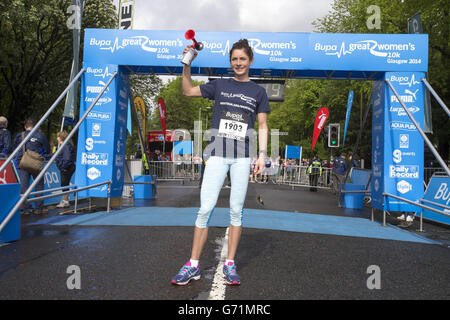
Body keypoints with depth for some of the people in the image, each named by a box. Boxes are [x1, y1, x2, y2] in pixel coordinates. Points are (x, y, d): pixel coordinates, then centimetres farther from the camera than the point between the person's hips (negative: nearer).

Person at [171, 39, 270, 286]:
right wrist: (187, 65, 1)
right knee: (205, 209, -5)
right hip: (217, 155, 0)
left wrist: (262, 155, -1)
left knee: (236, 210, 4)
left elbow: (262, 126, 8)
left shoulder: (258, 92, 10)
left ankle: (230, 264, 16)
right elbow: (188, 91, 13)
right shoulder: (219, 85, 10)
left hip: (242, 157, 1)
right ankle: (193, 265, 6)